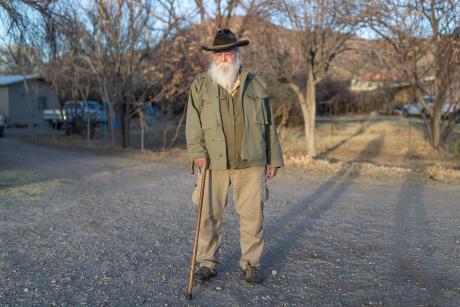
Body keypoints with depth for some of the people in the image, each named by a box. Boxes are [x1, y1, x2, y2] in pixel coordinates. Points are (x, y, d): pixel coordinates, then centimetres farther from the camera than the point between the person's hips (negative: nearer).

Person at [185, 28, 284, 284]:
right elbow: (193, 123, 2)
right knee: (208, 214, 3)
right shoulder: (200, 85, 8)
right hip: (214, 162, -1)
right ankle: (207, 262, 18)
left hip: (251, 163, 1)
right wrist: (197, 152, -11)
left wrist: (274, 158, 11)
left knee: (253, 214, 4)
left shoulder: (256, 84, 12)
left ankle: (251, 263, 19)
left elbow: (268, 125, 13)